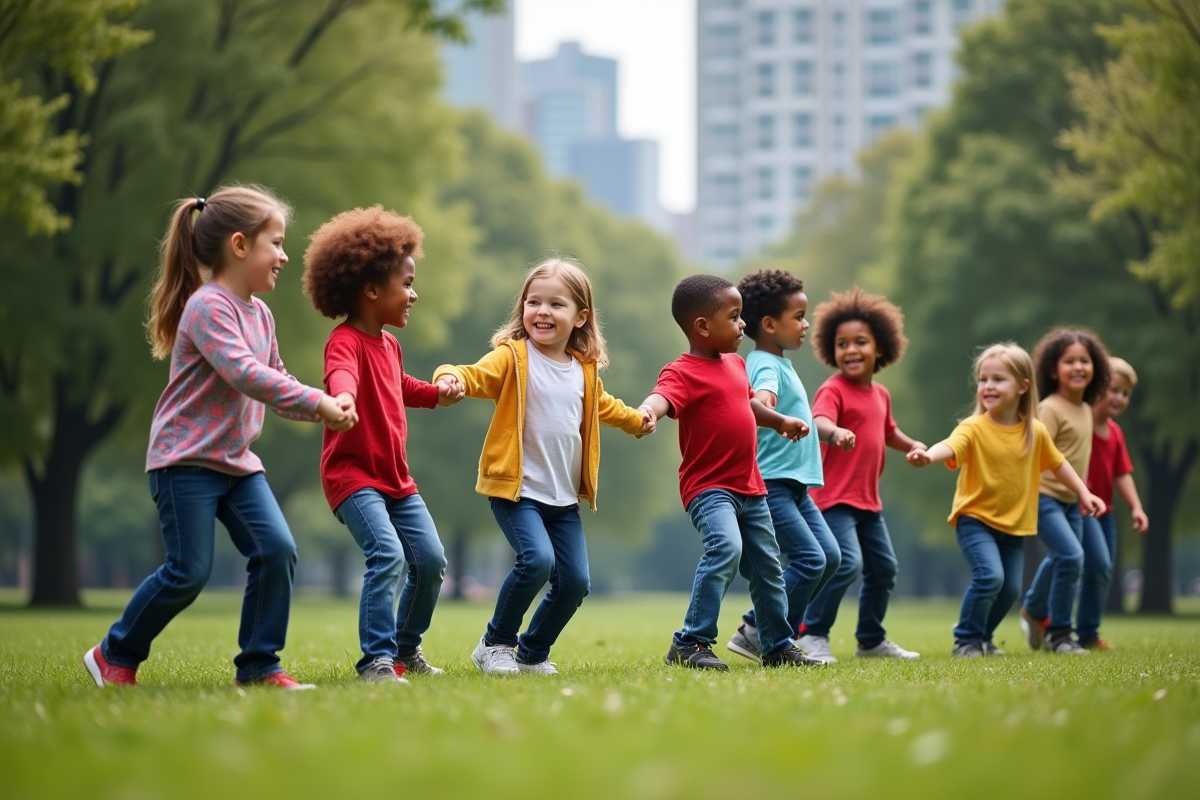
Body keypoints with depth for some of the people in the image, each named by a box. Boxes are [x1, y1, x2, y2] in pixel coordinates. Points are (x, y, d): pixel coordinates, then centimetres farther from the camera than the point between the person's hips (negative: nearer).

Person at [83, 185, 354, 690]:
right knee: (189, 572, -7)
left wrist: (321, 410, 1)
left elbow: (274, 381, 19)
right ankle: (114, 656, 13)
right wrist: (316, 402, -26)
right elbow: (245, 375, -28)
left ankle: (258, 665, 4)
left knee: (277, 550, -6)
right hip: (186, 460, -8)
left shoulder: (260, 314, 11)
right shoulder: (208, 307, -17)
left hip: (237, 461, 8)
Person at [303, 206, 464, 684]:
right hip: (352, 474, -9)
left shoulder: (390, 345, 13)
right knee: (387, 555, -24)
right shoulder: (346, 340, -17)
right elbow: (341, 373, -42)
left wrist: (436, 394, 25)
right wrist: (343, 397, -62)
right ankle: (376, 660, -20)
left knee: (431, 560, 10)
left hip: (395, 478, 9)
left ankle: (407, 648, 29)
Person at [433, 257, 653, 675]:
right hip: (516, 489, -6)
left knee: (575, 581, 1)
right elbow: (478, 375, -27)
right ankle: (495, 644, -1)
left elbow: (603, 406, 31)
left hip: (564, 497, 6)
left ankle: (533, 653, 25)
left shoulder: (585, 370, 9)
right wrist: (451, 377, -47)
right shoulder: (513, 357, -9)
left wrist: (636, 419, 38)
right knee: (537, 559, -24)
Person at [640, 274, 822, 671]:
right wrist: (645, 414, -61)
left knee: (767, 566, 18)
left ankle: (778, 646, 36)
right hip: (709, 487, -9)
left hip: (749, 486, 9)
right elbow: (662, 396, -40)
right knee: (726, 548, -31)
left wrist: (781, 422, 42)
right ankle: (690, 643, -25)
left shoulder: (735, 364, 10)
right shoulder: (684, 373, -18)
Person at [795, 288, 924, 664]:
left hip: (868, 500, 9)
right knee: (847, 563, -23)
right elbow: (819, 423, -34)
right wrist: (836, 433, -55)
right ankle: (811, 636, -12)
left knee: (884, 568, 16)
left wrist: (911, 445, 14)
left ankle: (871, 640, 33)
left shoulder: (880, 394, 11)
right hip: (834, 497, -9)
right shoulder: (833, 390, -14)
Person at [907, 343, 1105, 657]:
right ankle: (966, 640, -4)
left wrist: (1083, 492, 16)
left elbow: (1057, 463, 16)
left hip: (1015, 524, 5)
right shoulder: (974, 428, -17)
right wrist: (928, 455, -58)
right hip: (975, 518, -5)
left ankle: (983, 637, 31)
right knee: (990, 576, -23)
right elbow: (950, 446, -37)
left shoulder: (1035, 432, -2)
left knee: (1010, 588, 6)